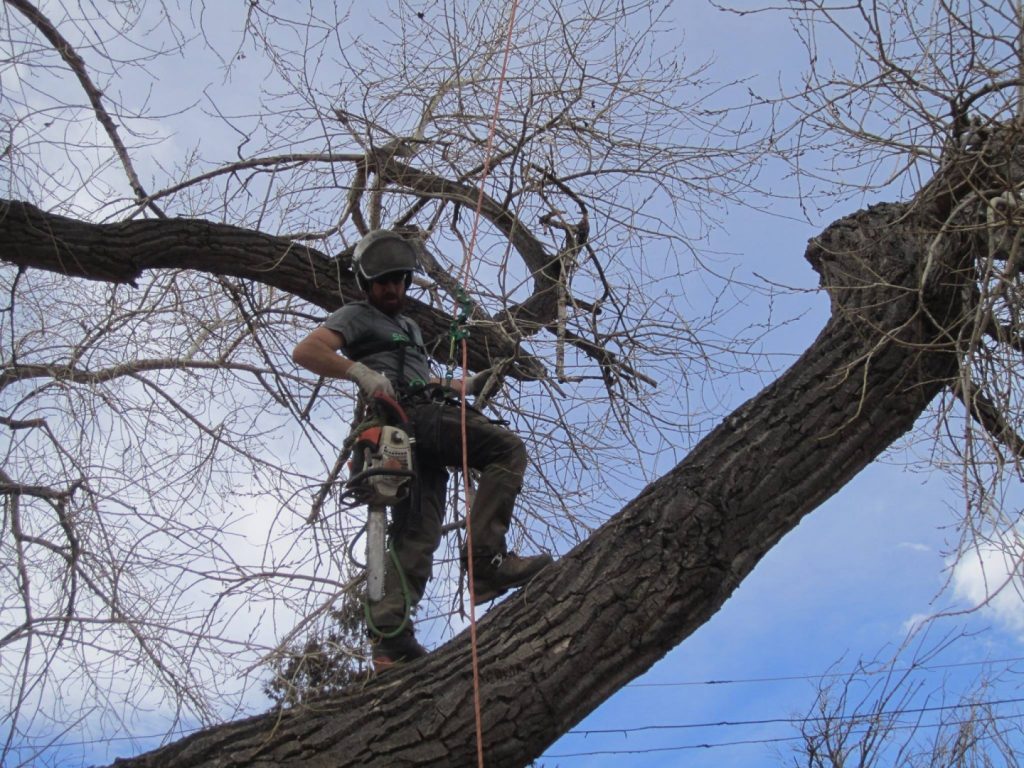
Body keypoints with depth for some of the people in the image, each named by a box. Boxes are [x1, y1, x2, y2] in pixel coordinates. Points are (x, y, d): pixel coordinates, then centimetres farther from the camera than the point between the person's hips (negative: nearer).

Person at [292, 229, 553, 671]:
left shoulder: (410, 328, 40)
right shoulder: (357, 316, 14)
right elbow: (305, 352, -2)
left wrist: (466, 386, 27)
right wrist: (360, 371, -16)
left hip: (421, 436, 8)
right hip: (408, 417, -8)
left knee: (416, 535, -5)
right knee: (508, 449, -22)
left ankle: (390, 636, -14)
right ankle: (486, 560, -32)